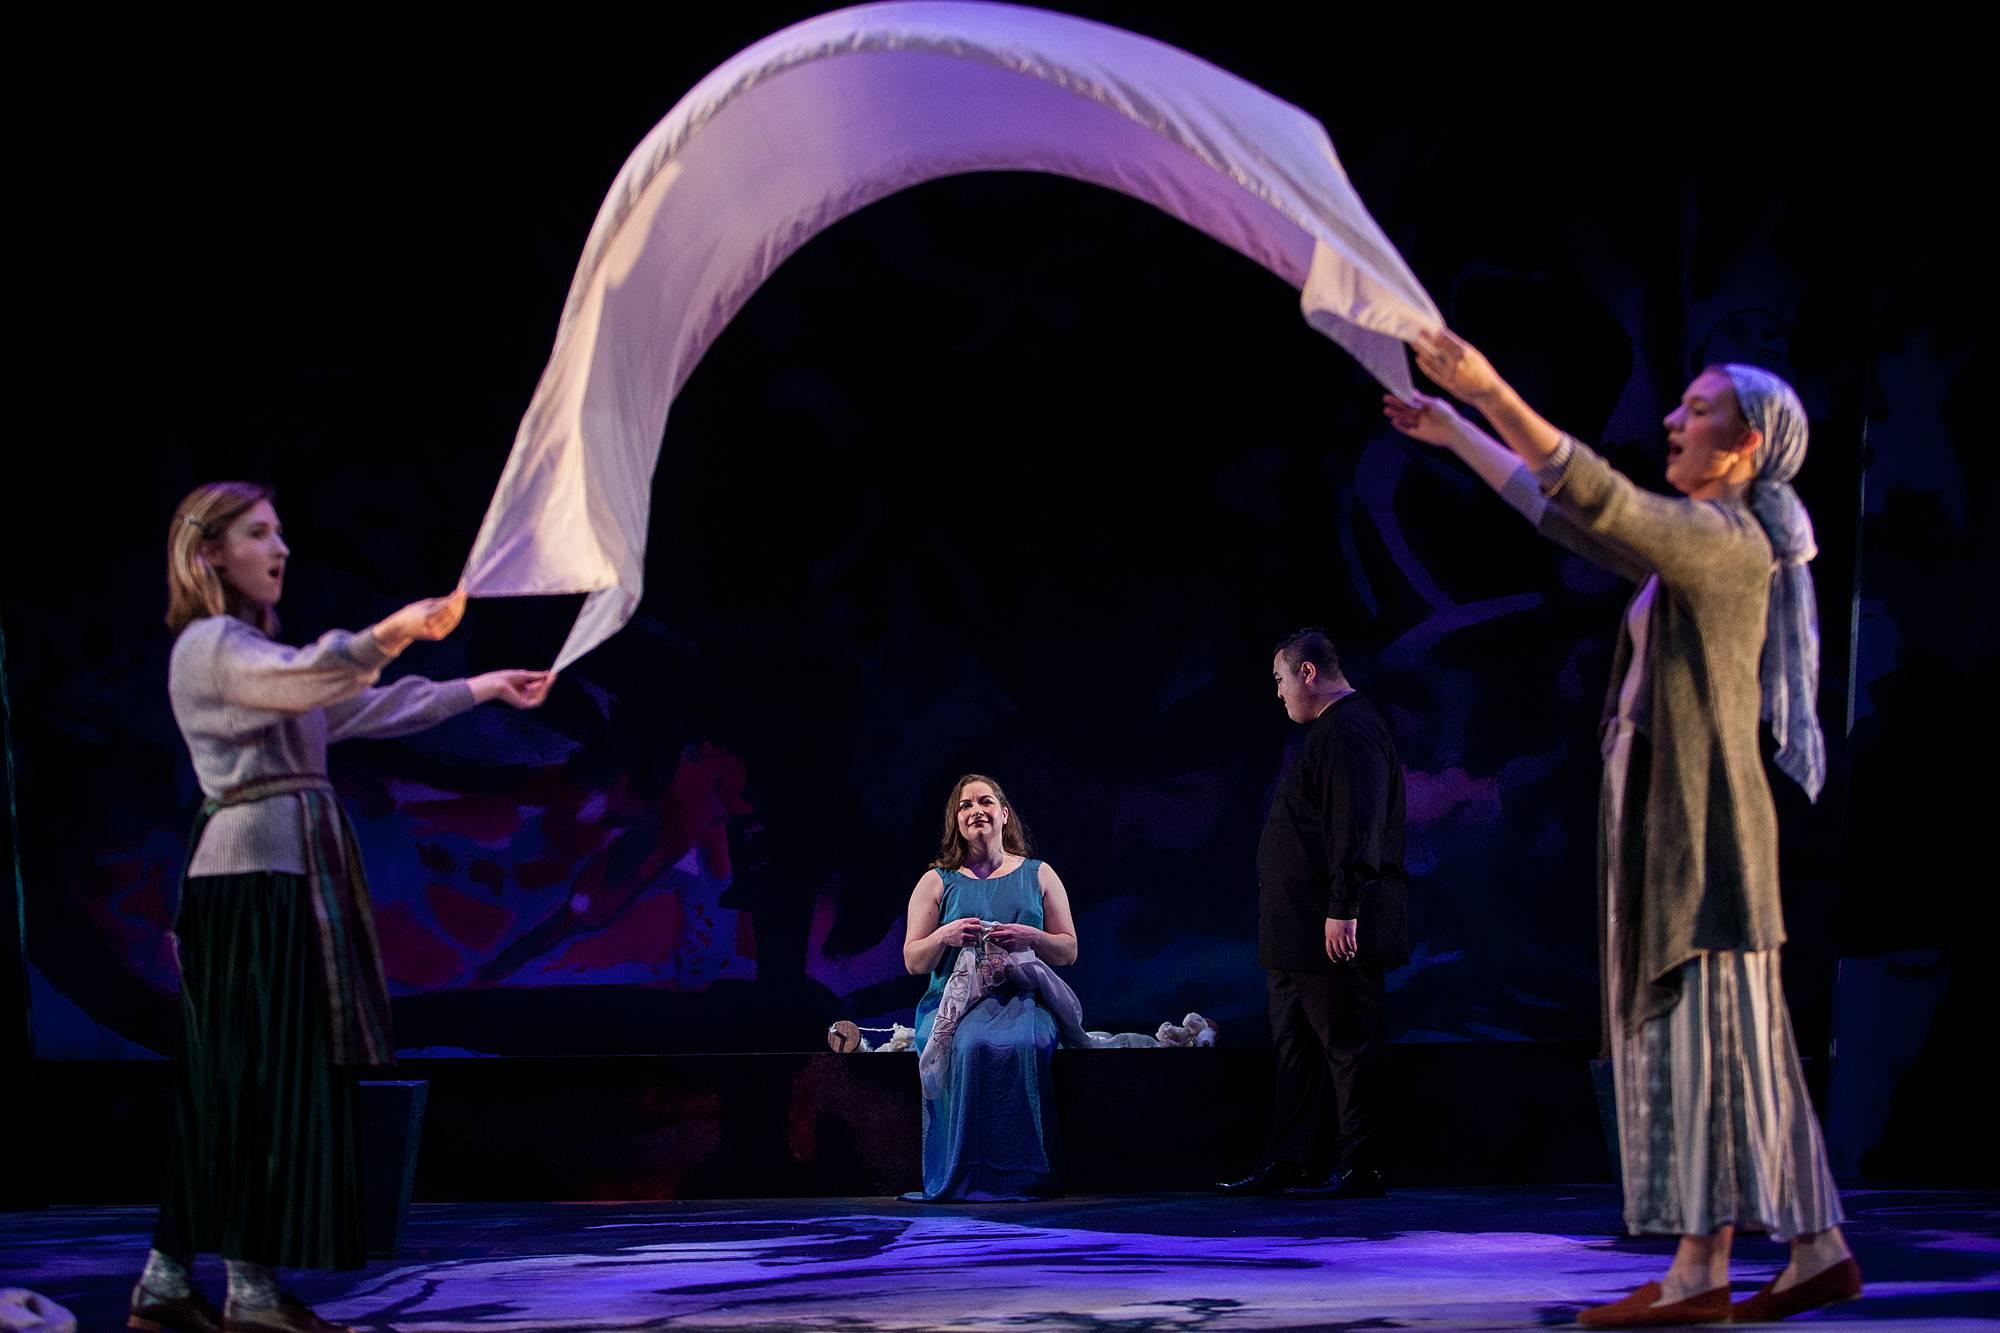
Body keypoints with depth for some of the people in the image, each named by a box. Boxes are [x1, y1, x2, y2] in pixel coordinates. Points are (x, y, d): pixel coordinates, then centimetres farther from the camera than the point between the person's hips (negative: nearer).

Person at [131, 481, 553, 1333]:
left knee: (226, 1087, 8)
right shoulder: (207, 646, -8)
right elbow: (305, 682, -28)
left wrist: (481, 689, 22)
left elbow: (366, 710, 25)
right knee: (265, 1078, -8)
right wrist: (390, 633, -44)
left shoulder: (253, 649, 23)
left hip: (290, 878, 10)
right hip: (250, 875, -10)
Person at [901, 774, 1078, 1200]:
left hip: (1024, 996, 0)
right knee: (971, 1045, -37)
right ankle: (967, 1175, -29)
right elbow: (913, 962, 10)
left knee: (1021, 1044, -37)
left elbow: (1068, 952, 12)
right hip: (954, 1000, 0)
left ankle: (1021, 1175, -28)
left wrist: (1030, 937, -8)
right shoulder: (936, 882, 14)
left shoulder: (1039, 876, 15)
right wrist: (944, 936, -11)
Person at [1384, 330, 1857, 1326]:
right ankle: (1819, 1252, 10)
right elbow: (1565, 516, 27)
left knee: (1701, 1031, -10)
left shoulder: (1725, 538, -12)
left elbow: (1602, 503, -27)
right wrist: (1454, 435, 29)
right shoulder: (1697, 539, 18)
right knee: (1732, 1041, 8)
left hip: (1700, 816, -10)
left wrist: (1492, 393, -31)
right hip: (1662, 811, 10)